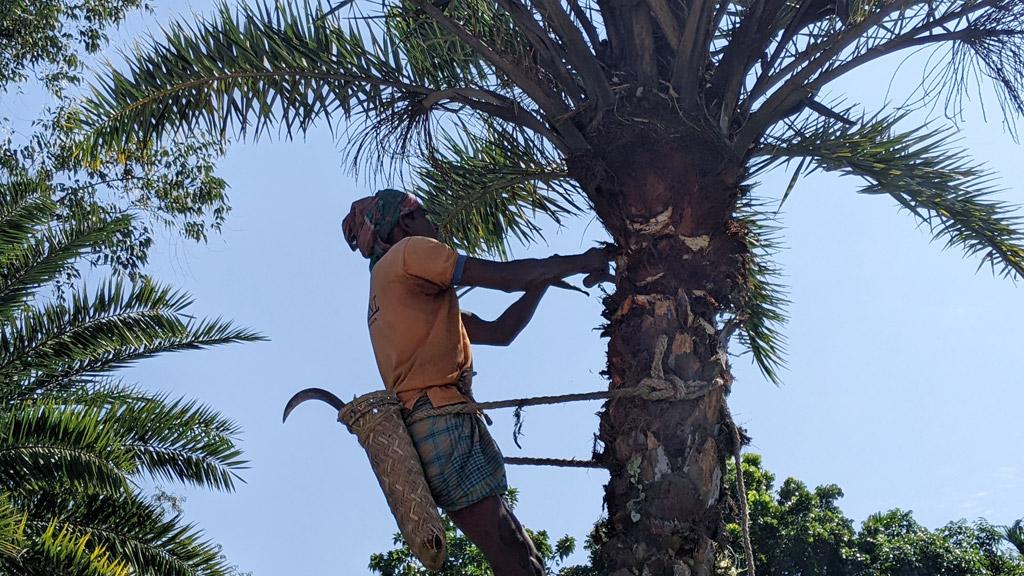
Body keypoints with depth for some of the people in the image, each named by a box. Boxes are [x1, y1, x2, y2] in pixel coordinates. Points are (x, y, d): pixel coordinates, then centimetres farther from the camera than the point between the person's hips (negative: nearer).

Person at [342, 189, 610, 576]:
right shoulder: (409, 252, 3)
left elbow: (499, 332, 26)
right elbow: (506, 277, -4)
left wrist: (546, 276, 22)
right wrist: (580, 262, 8)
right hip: (444, 425, -9)